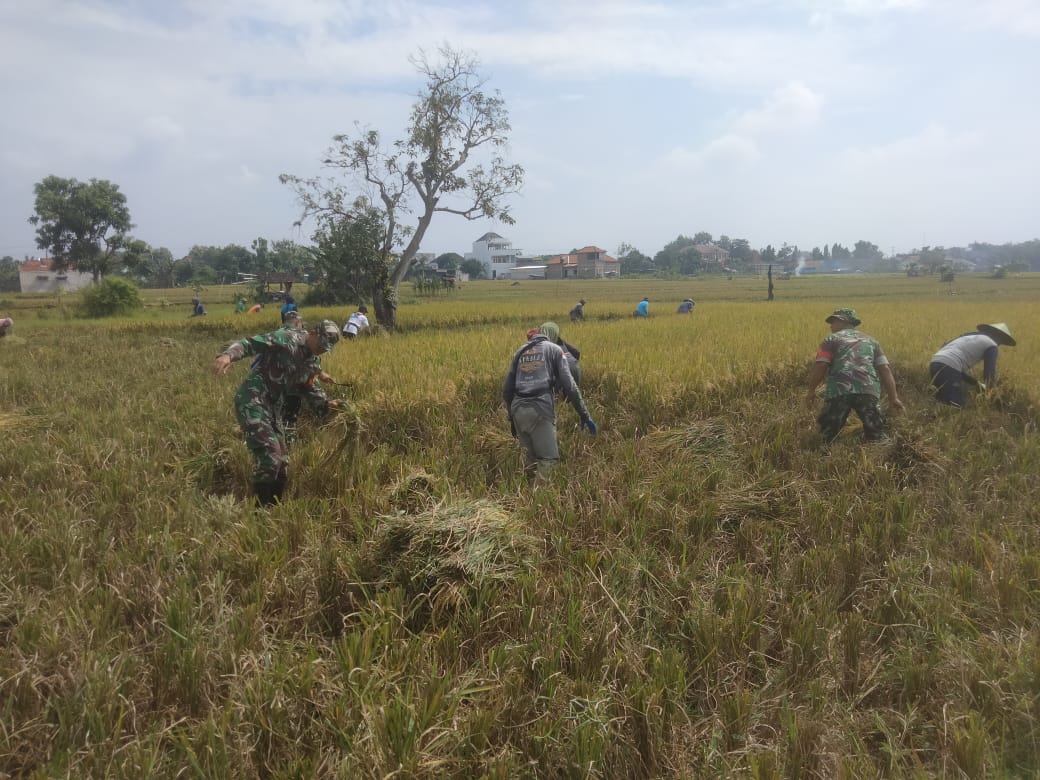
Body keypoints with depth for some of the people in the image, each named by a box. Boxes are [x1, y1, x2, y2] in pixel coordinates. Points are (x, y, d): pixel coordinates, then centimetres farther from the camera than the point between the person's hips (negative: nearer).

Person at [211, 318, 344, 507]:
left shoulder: (313, 361, 12)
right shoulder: (288, 338, -12)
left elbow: (308, 386, 26)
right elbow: (251, 343, -20)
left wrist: (325, 403, 7)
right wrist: (228, 355, -40)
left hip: (274, 409, 9)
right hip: (253, 402, -9)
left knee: (282, 463, 10)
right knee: (269, 456, -17)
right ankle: (261, 510, -5)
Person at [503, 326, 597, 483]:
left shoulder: (519, 352, 22)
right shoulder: (554, 349, 11)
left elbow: (506, 390, 19)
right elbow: (569, 385, 0)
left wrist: (512, 417, 28)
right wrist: (584, 415, 2)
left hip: (518, 409, 5)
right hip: (541, 409, -5)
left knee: (529, 458, 13)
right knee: (548, 458, -4)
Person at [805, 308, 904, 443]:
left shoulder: (832, 339, 16)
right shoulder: (871, 340, 28)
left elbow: (820, 366, 2)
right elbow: (885, 369, 17)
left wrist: (811, 391, 11)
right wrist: (893, 397, 16)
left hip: (839, 391, -3)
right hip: (868, 390, 3)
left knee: (827, 435, 8)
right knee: (876, 434, 8)